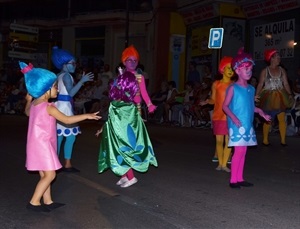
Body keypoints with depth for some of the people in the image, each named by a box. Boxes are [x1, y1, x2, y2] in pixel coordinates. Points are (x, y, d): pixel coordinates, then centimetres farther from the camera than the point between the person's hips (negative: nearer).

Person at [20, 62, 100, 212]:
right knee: (50, 175, -6)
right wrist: (87, 116, -16)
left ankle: (48, 201, 20)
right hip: (42, 144, -10)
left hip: (38, 144, 10)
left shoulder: (34, 103, 7)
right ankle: (34, 202, 0)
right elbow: (67, 120, -20)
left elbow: (27, 112, 30)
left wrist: (28, 100, 38)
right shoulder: (48, 107, -19)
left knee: (44, 174, 14)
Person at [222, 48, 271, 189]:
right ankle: (233, 180, -1)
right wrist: (233, 117, -20)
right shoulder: (233, 88, -6)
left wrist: (260, 112, 5)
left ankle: (240, 178, 17)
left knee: (243, 151, 9)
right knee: (239, 150, -9)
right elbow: (225, 106, -7)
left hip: (248, 125, 6)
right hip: (237, 124, -6)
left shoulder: (251, 89, 12)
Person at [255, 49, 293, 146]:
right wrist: (257, 96, -13)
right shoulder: (265, 71, -1)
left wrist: (290, 94, -8)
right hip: (269, 98, -2)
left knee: (282, 119, -5)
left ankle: (283, 140, 0)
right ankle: (265, 140, 12)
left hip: (280, 98, 2)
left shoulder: (282, 70, 7)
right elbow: (260, 84, -3)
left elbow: (286, 84, 5)